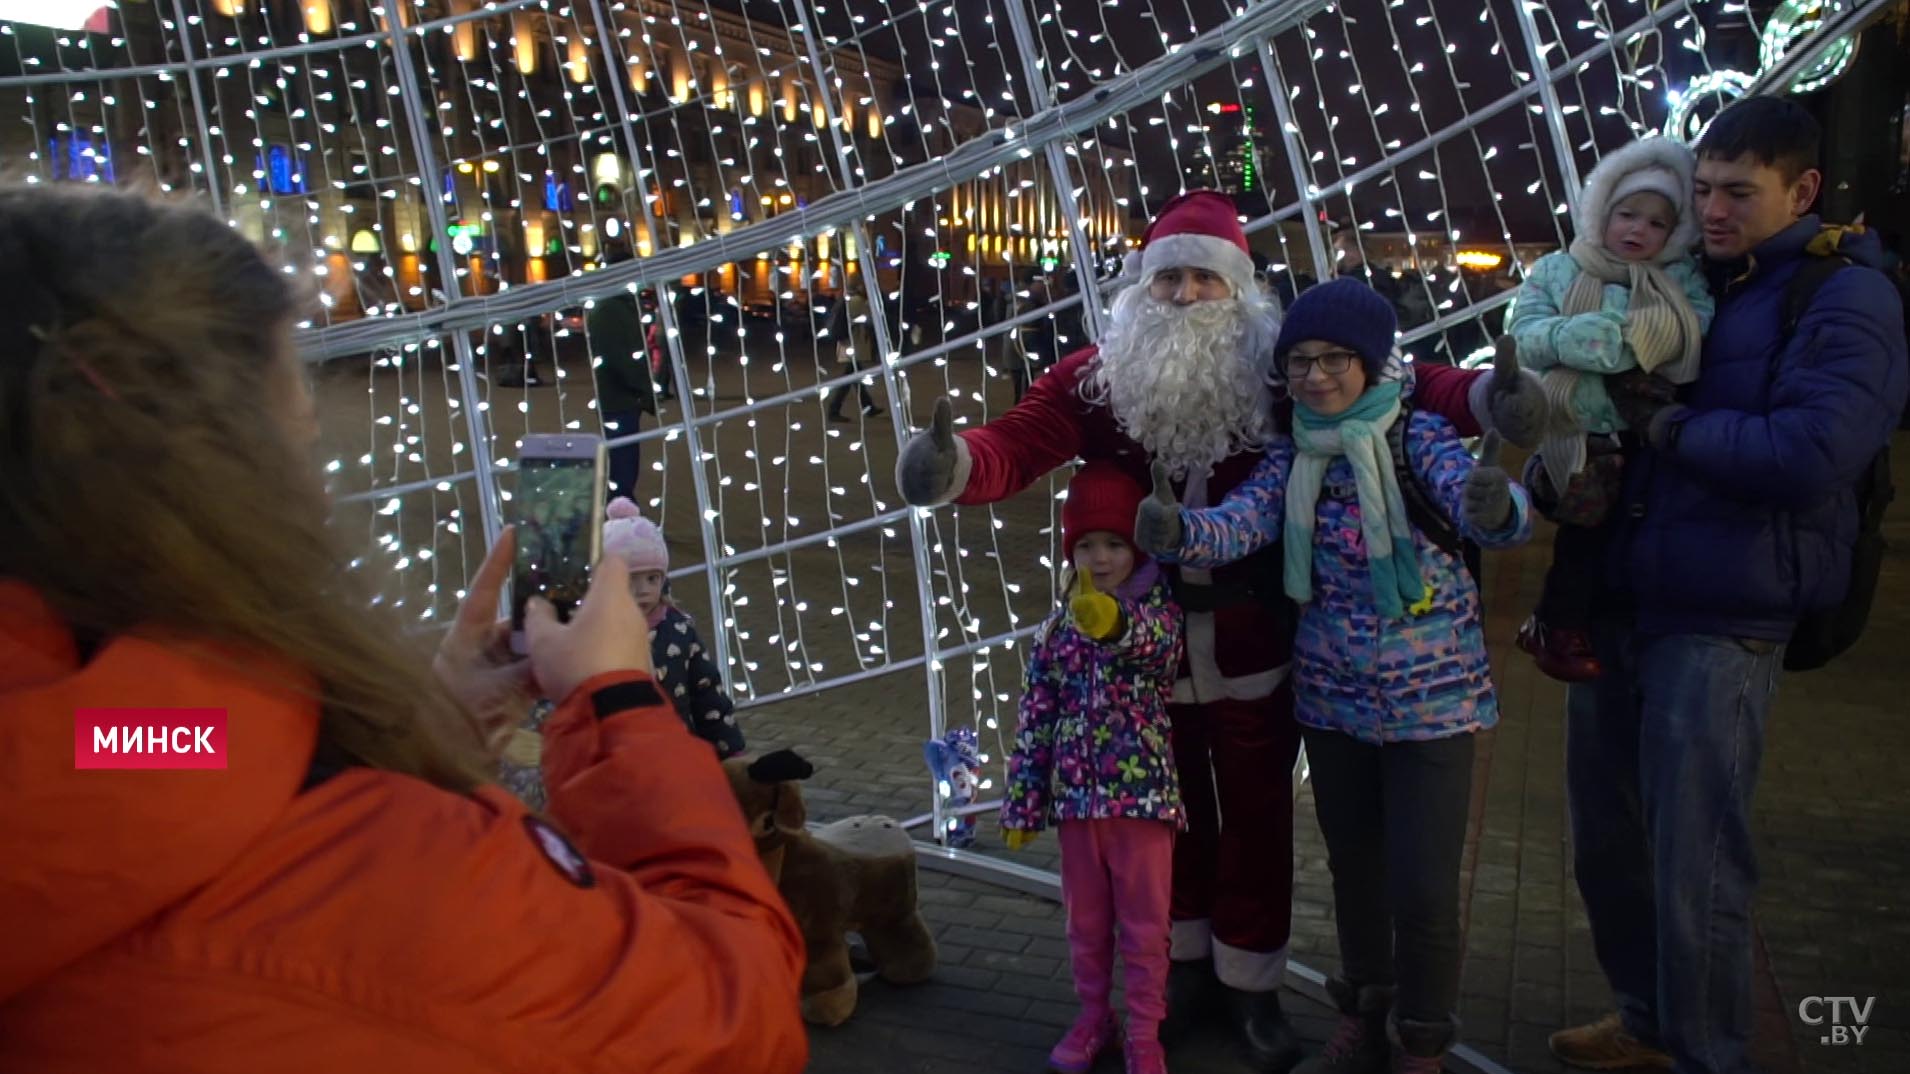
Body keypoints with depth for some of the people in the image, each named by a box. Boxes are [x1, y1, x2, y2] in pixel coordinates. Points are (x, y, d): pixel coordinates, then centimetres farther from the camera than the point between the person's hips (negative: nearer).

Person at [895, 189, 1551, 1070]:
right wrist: (951, 460, -41)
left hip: (1252, 648, -1)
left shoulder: (1279, 372, -8)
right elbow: (1017, 445, -19)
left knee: (1256, 815, 13)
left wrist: (1486, 396, -30)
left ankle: (1252, 983, 33)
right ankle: (1184, 960, 41)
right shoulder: (1098, 378, -7)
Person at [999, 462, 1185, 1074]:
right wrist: (1021, 806, 4)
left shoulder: (1159, 612, -7)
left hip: (1142, 795, -3)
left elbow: (1151, 640, -34)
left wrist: (1113, 623, -56)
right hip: (1076, 797, 4)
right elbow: (1034, 723, 5)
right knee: (1085, 920, 17)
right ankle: (1093, 1018, 34)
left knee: (1144, 924, 8)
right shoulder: (1057, 631, 3)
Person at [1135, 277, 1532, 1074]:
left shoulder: (1419, 435, -10)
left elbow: (1469, 496, -27)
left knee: (1424, 889, -1)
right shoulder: (1292, 457, 0)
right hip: (1331, 696, 4)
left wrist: (1495, 506, -51)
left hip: (1430, 700, -4)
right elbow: (1237, 524, -14)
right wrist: (1174, 532, -36)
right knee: (1353, 869, 17)